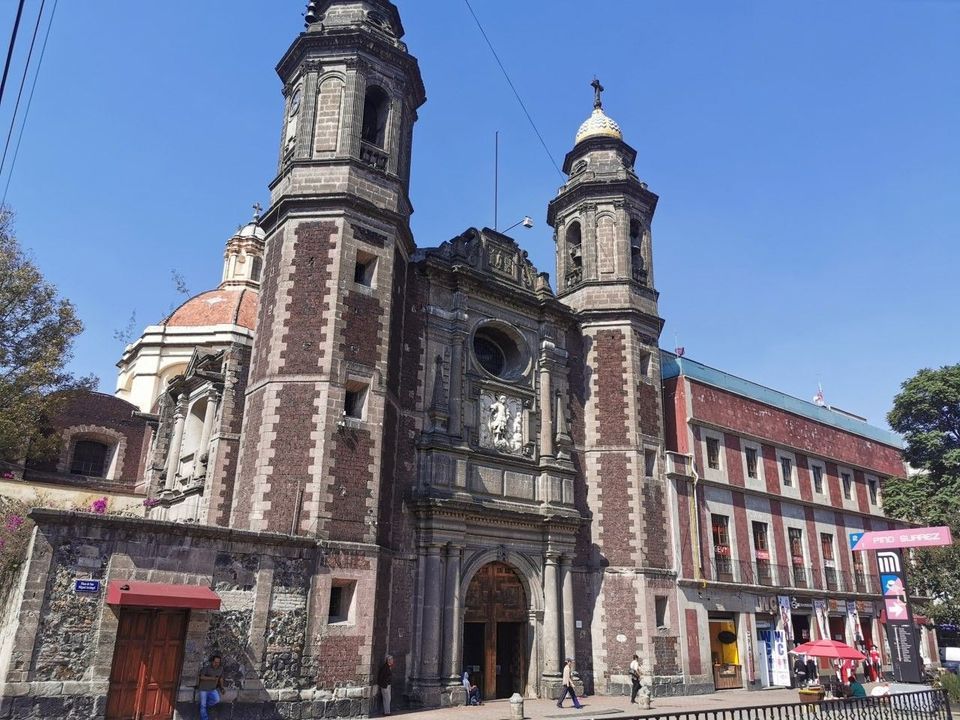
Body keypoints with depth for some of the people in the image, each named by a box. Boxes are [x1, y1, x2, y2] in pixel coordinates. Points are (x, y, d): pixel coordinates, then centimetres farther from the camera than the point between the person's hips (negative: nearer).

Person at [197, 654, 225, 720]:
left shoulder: (221, 668, -6)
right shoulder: (206, 667, -18)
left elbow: (221, 678, 6)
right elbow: (202, 677, -22)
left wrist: (222, 688, 0)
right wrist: (211, 678, -32)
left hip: (212, 689, 3)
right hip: (203, 688, -3)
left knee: (217, 699, -18)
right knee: (203, 705, -4)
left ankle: (206, 705, 9)